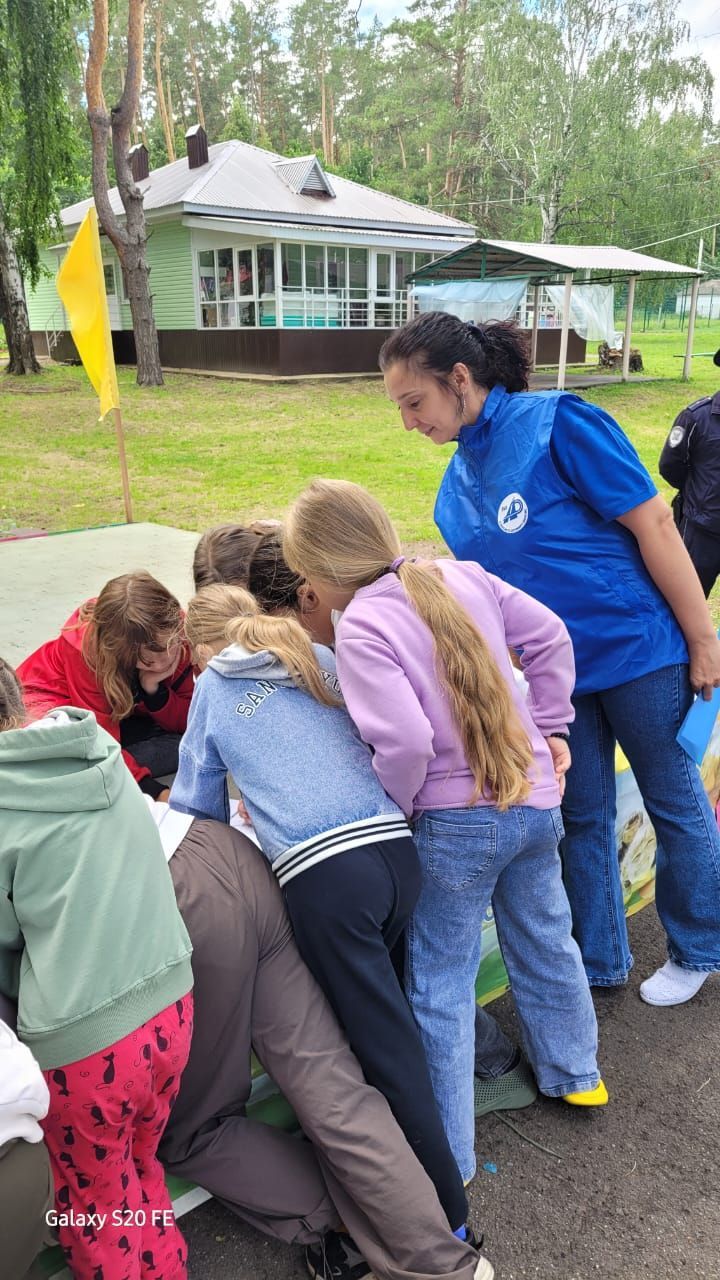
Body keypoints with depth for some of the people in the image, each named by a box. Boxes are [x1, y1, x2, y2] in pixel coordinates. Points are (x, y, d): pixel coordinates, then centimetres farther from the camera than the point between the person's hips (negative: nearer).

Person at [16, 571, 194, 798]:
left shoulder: (176, 634, -23)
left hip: (118, 715, 6)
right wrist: (156, 792, -42)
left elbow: (185, 723, -15)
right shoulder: (85, 645, -34)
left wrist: (153, 688, -34)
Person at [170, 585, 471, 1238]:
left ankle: (447, 1212, 16)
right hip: (396, 845, 5)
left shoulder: (212, 687, 11)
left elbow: (197, 804, 17)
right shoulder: (318, 657, 19)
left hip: (322, 872, -5)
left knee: (385, 1043, 5)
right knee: (386, 1014, 22)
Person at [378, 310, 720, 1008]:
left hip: (641, 648, -6)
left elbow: (653, 524, -18)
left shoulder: (556, 422, -19)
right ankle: (598, 961, 36)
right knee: (581, 818, 16)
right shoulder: (457, 483, 3)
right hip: (560, 668, 6)